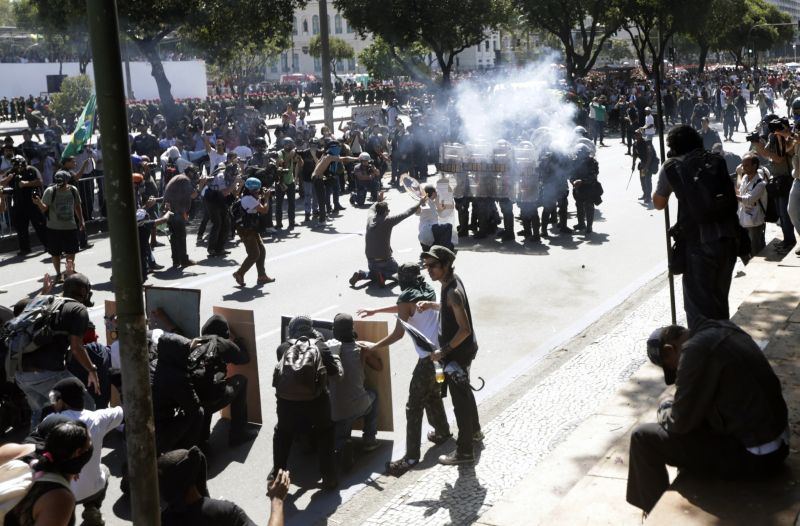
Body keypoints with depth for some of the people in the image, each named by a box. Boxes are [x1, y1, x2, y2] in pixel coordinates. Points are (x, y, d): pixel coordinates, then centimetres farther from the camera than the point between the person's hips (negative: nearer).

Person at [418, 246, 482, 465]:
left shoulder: (453, 292, -29)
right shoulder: (451, 281, 0)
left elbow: (465, 329, -28)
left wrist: (444, 351, -22)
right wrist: (431, 305, 2)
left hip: (458, 353, -10)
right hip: (463, 350, 10)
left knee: (460, 400, 2)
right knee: (464, 392, 27)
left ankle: (465, 451, 14)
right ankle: (474, 431, 46)